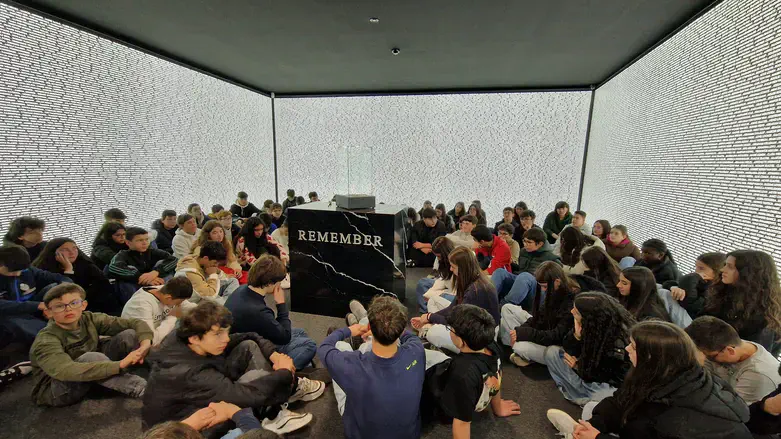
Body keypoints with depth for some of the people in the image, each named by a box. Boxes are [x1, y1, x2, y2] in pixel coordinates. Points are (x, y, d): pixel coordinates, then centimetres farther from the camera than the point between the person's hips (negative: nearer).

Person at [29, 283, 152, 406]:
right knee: (92, 357, -35)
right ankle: (138, 387, -27)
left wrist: (145, 344, -31)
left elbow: (136, 323, -10)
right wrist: (120, 364, -47)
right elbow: (66, 371, -41)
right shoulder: (46, 340, -23)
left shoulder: (89, 320, -10)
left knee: (129, 335, -12)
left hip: (91, 381, 5)